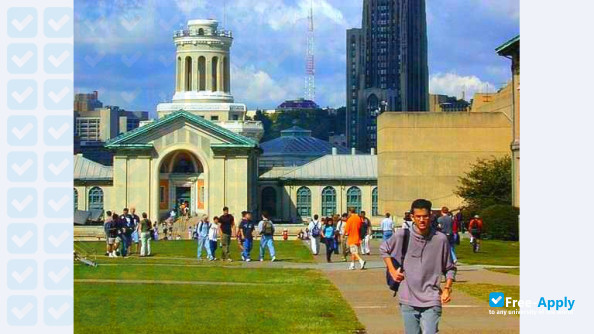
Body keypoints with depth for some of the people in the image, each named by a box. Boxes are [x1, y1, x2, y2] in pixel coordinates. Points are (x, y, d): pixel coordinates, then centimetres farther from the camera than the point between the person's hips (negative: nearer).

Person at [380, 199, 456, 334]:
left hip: (431, 302, -2)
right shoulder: (403, 235, -3)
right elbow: (384, 249, 17)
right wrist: (392, 270, 8)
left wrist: (447, 288, -5)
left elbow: (450, 268, 7)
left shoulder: (441, 239, -4)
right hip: (408, 301, 2)